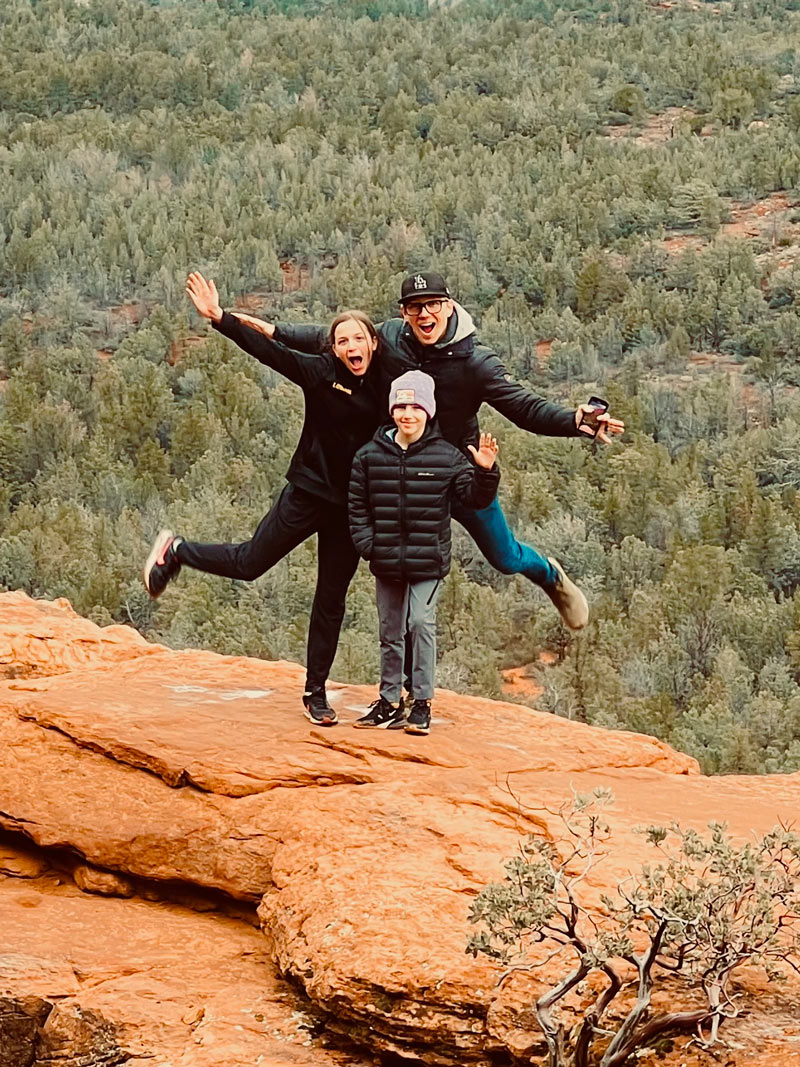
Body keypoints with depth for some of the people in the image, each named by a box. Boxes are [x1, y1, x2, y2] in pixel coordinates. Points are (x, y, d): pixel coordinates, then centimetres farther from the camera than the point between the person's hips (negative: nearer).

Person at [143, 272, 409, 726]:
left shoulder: (390, 379, -1)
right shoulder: (320, 373, -10)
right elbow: (267, 350, -16)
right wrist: (219, 318, -25)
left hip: (352, 505, 3)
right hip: (309, 492, -3)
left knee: (331, 601, 8)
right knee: (249, 563, 1)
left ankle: (316, 693, 18)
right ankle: (176, 551, 28)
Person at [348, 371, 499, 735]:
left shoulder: (446, 456, -3)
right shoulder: (370, 456, 2)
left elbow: (474, 498, -2)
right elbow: (357, 506, 9)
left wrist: (485, 472, -20)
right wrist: (367, 544, -2)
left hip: (428, 561, -3)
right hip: (386, 564, 3)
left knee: (421, 622, -16)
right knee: (390, 632, 12)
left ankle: (422, 702, -6)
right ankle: (389, 702, 25)